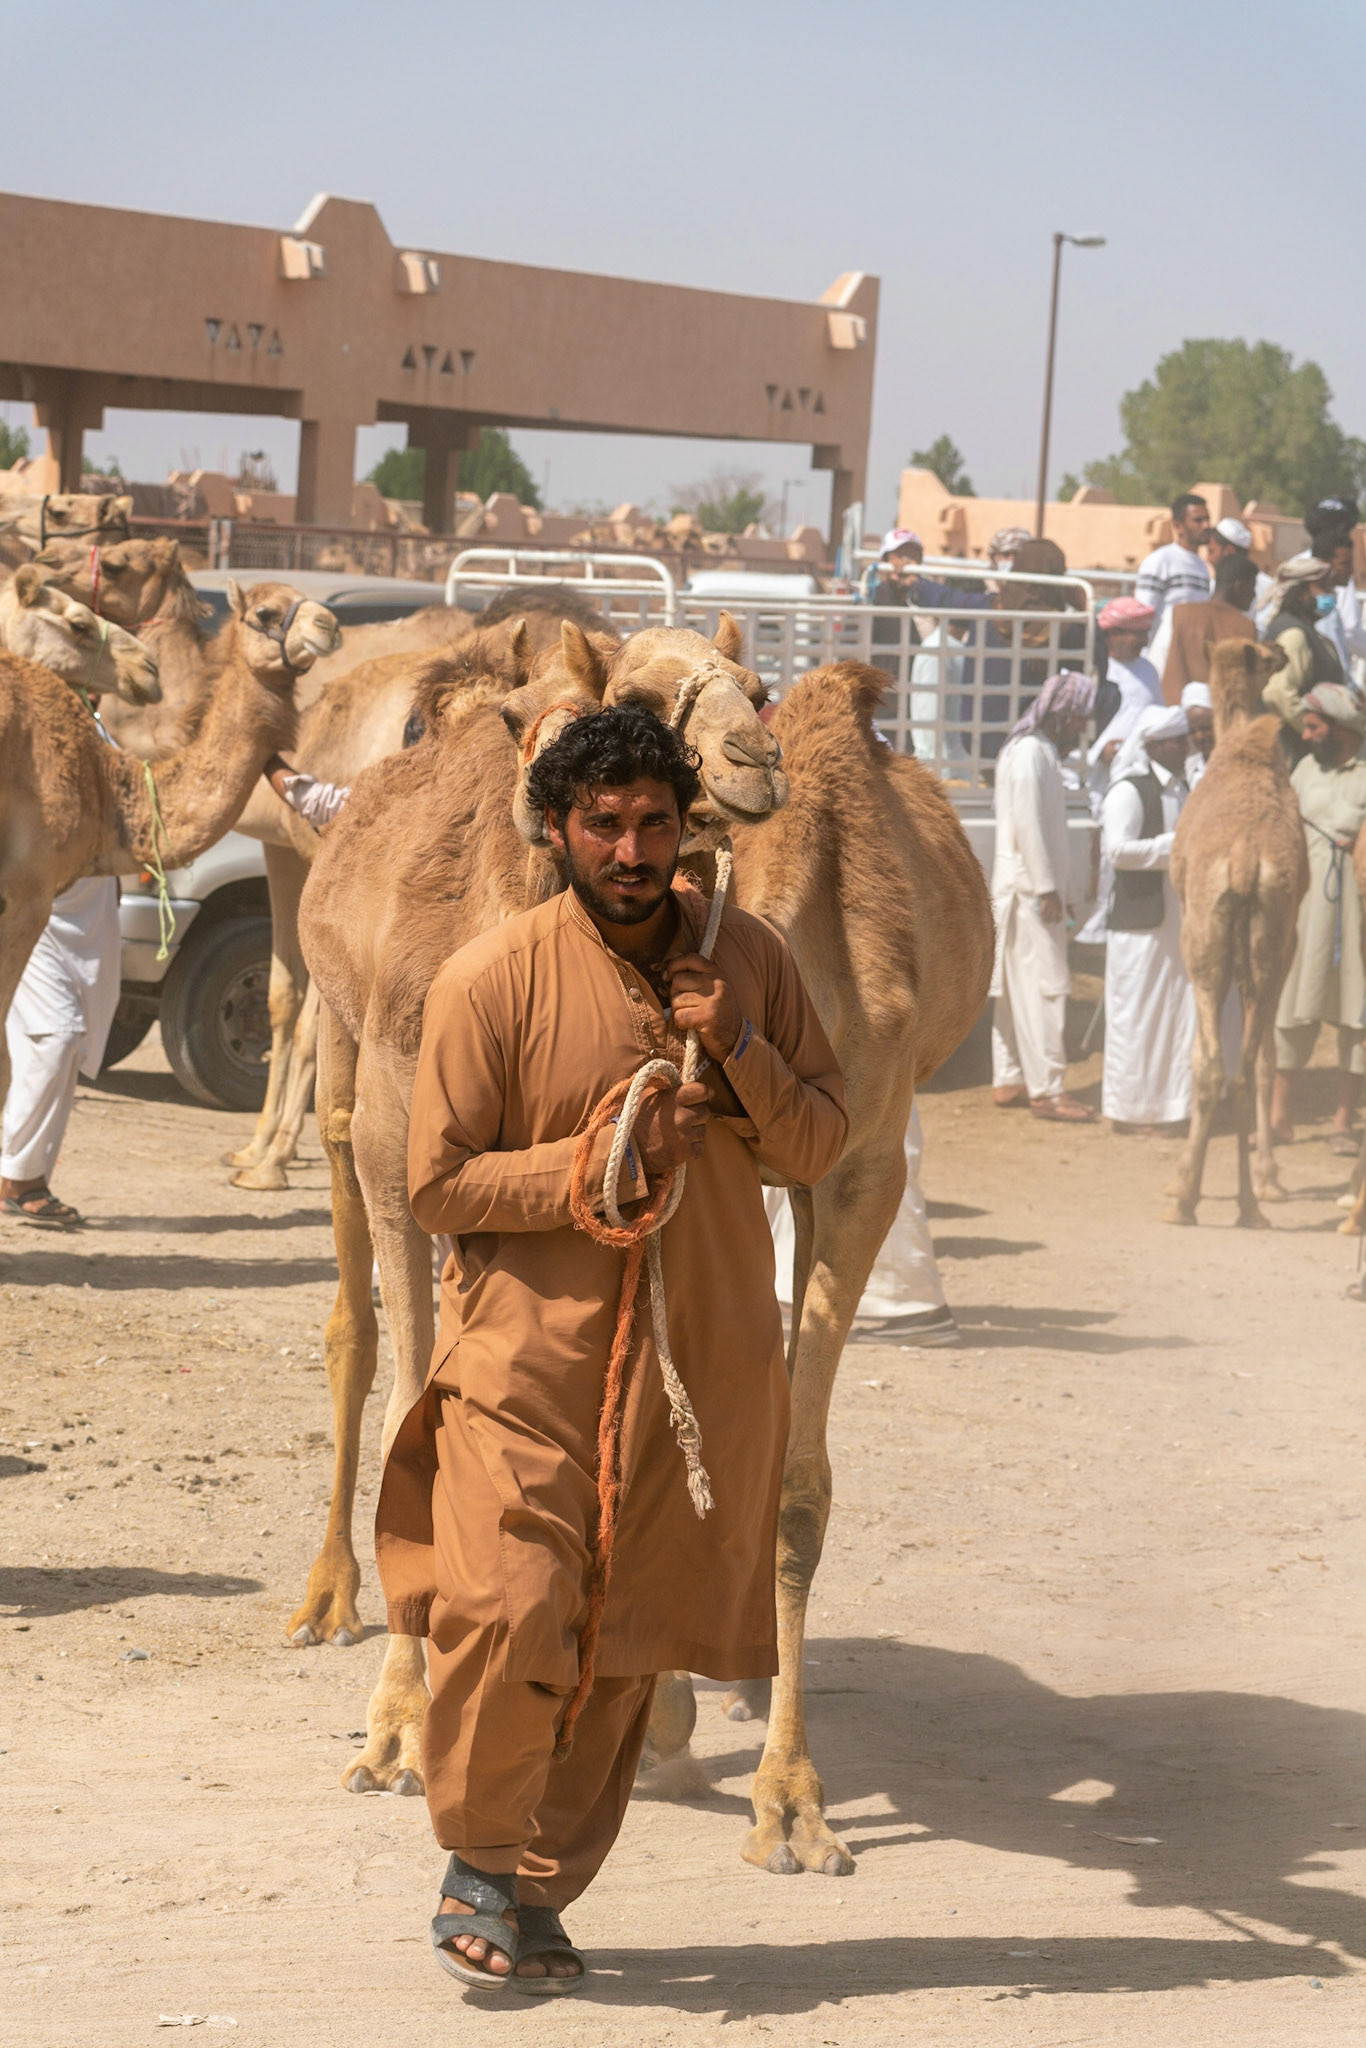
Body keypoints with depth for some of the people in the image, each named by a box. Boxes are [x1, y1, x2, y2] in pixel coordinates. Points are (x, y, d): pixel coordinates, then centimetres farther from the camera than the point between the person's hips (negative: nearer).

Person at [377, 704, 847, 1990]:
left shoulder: (746, 959, 5)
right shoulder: (489, 980, -7)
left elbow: (820, 1147, 8)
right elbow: (437, 1185, -5)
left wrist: (739, 1049, -10)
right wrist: (600, 1166, -15)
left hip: (703, 1344, 4)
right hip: (530, 1346, -4)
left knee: (623, 1635, 7)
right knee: (508, 1607, -15)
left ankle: (539, 1891, 23)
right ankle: (482, 1855, 10)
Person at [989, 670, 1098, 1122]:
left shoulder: (1040, 750, 16)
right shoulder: (1030, 754, -15)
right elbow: (1028, 825, -20)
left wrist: (1053, 887, 19)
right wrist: (1046, 889, -20)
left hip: (1022, 889, 10)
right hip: (1029, 886, -10)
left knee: (1018, 984, 12)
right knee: (1044, 985, -10)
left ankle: (1008, 1081, 16)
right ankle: (1047, 1088, -10)